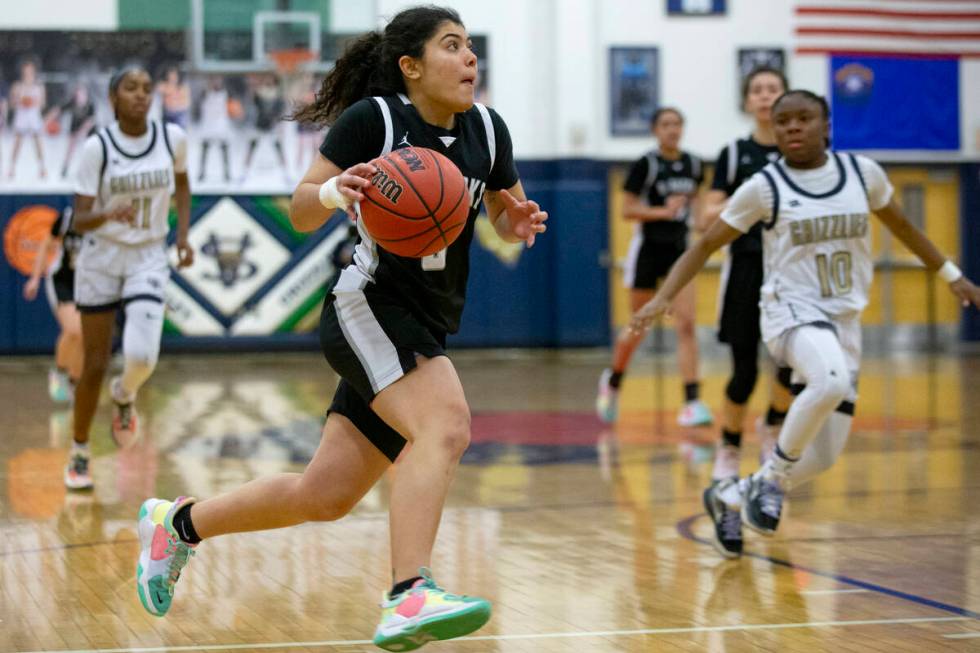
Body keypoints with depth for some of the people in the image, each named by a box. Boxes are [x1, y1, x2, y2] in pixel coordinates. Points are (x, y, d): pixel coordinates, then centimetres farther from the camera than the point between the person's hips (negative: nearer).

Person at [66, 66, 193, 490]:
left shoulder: (172, 137, -5)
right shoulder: (97, 147, -13)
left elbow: (182, 185, 16)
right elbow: (80, 219, -14)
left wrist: (183, 236, 5)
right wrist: (108, 215, -35)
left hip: (149, 259, 1)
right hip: (101, 258, -1)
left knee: (141, 356, -19)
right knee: (95, 365, 3)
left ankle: (124, 396, 19)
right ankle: (79, 456, 22)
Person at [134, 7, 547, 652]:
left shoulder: (487, 129, 7)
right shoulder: (373, 118, -10)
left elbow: (506, 216, 19)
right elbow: (301, 212, -6)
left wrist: (521, 222, -5)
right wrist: (334, 191, -28)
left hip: (425, 332, 7)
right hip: (368, 309, -7)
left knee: (323, 495, 10)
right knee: (446, 424, -33)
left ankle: (178, 522, 31)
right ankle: (409, 598, -43)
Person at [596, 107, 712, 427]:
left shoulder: (692, 164, 4)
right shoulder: (646, 165, -10)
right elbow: (627, 209, -10)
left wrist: (687, 209, 2)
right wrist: (662, 211, -23)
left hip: (679, 249, 3)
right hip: (649, 248, -3)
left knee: (686, 324, -10)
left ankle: (692, 403, -12)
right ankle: (612, 381, 36)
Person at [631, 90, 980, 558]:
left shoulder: (862, 173, 4)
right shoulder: (765, 187, -5)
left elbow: (900, 225, 21)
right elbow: (706, 244, 0)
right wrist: (663, 297, -13)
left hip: (844, 321, 5)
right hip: (793, 310, -5)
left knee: (822, 458, 5)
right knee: (832, 383, -38)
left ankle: (730, 497, 29)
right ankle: (771, 478, -17)